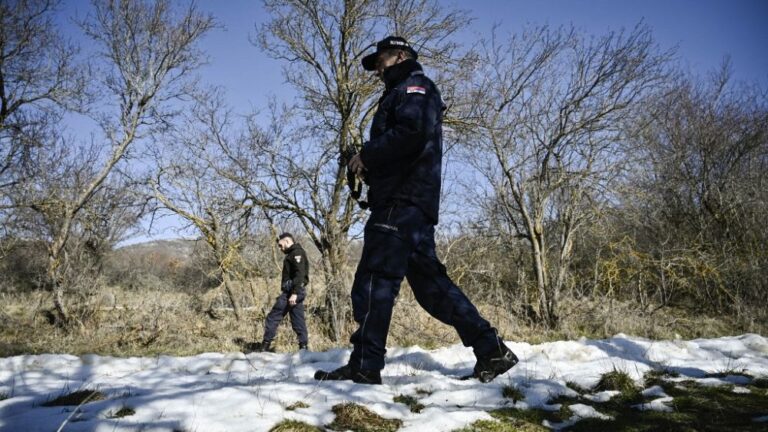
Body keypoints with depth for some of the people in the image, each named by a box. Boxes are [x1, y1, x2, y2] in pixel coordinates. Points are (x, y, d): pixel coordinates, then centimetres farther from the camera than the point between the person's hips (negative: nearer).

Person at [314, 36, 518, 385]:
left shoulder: (414, 87, 3)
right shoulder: (400, 96, 33)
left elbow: (411, 133, -18)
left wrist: (367, 155, -9)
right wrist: (369, 167, 11)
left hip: (401, 202, -10)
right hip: (414, 205, 10)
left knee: (374, 281, -11)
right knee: (429, 282, 8)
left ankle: (364, 366, -8)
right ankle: (491, 350, 8)